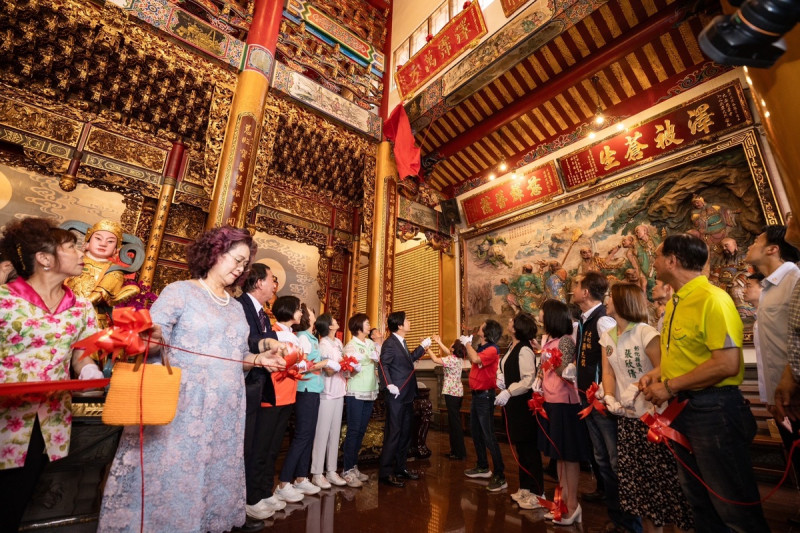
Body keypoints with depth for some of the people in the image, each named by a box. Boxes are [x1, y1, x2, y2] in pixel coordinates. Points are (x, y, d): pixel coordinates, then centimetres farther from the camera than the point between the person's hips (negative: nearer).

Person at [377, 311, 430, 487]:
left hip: (407, 396, 9)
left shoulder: (402, 343, 14)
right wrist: (390, 385, -28)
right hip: (396, 397, -9)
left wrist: (422, 346, 23)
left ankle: (400, 468, 28)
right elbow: (383, 365, -22)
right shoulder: (389, 343, -15)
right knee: (393, 434, -2)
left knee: (405, 434, 16)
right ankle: (385, 473, 9)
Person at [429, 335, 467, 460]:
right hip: (457, 392, 9)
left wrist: (427, 348, -6)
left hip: (451, 393, -9)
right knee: (454, 422, 16)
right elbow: (448, 353, 23)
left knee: (455, 422, -2)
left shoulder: (452, 359, -20)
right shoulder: (459, 358, 6)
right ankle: (455, 450, 25)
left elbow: (435, 360, -18)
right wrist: (439, 342, 28)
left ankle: (460, 453, 6)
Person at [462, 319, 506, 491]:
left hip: (485, 396, -10)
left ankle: (500, 476, 5)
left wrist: (467, 343, -19)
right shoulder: (481, 348, 9)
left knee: (488, 436, -5)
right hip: (477, 394, 10)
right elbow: (472, 360, 12)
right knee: (475, 432, 19)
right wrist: (467, 344, 9)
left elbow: (476, 359, -34)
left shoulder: (492, 349, -18)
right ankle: (483, 467, 34)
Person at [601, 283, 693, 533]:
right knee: (636, 476, 15)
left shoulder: (644, 331, -12)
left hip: (653, 414, -6)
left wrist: (636, 387, -26)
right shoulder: (607, 337, 7)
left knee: (662, 475, 0)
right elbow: (608, 372, 2)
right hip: (627, 417, 6)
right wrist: (610, 398, -14)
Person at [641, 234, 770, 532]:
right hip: (681, 407, 8)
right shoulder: (675, 302, 9)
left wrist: (670, 387, -18)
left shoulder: (712, 299, -18)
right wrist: (657, 372, 3)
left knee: (733, 505, 8)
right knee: (698, 496, 22)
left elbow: (727, 364, -24)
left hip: (712, 410, -8)